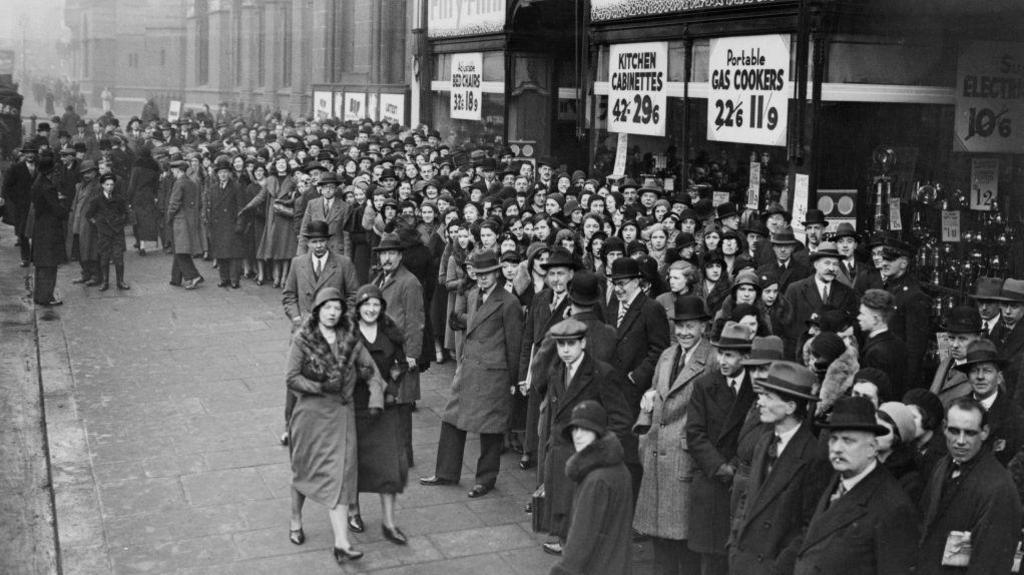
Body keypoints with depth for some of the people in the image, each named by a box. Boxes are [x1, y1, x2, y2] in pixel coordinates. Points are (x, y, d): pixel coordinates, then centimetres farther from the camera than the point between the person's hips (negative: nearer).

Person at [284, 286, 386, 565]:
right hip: (311, 413, -1)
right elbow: (291, 378, -9)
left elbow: (370, 371, 4)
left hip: (341, 415, 2)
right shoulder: (302, 340, -7)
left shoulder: (351, 340, 1)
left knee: (339, 474, -4)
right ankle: (296, 522, 39)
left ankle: (341, 543, -6)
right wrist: (320, 388, -20)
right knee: (304, 470, 14)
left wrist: (376, 397, -10)